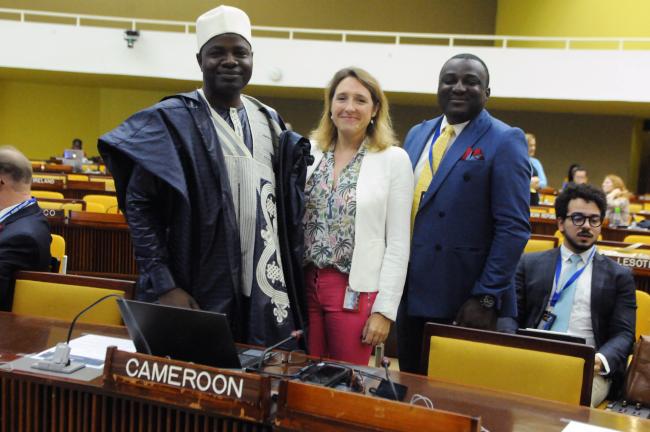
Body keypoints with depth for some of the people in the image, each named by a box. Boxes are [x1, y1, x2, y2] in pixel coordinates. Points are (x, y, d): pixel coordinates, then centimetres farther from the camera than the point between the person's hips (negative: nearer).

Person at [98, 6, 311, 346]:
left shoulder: (270, 122, 11)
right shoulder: (171, 121, -5)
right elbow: (139, 205, -7)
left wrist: (295, 286, 11)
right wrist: (163, 286, -15)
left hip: (268, 295, 5)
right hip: (199, 295, -4)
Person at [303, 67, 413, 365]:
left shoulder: (394, 159, -5)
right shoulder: (309, 152, 4)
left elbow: (398, 244, -5)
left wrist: (385, 309, -9)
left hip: (356, 290, -3)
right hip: (303, 283, 3)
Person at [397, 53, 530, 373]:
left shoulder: (505, 141, -8)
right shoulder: (417, 135, 12)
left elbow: (513, 226, -13)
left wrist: (486, 298, -17)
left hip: (464, 303, -6)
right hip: (411, 295, 6)